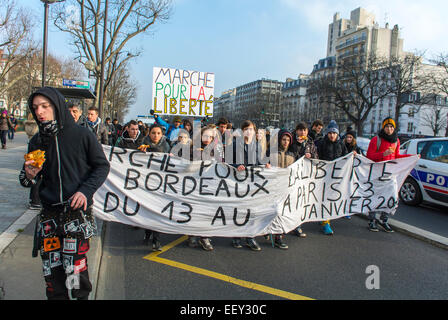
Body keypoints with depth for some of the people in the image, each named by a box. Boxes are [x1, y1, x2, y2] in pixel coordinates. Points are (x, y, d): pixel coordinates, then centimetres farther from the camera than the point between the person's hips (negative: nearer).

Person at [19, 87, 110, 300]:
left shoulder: (82, 135, -4)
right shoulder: (36, 142, 8)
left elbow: (102, 166, 1)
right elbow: (26, 179, 16)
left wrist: (85, 190, -12)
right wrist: (28, 176, -8)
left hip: (78, 209, -4)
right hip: (49, 212, 4)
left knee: (75, 264, -4)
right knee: (51, 266, 6)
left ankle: (82, 295, 21)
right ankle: (57, 296, 28)